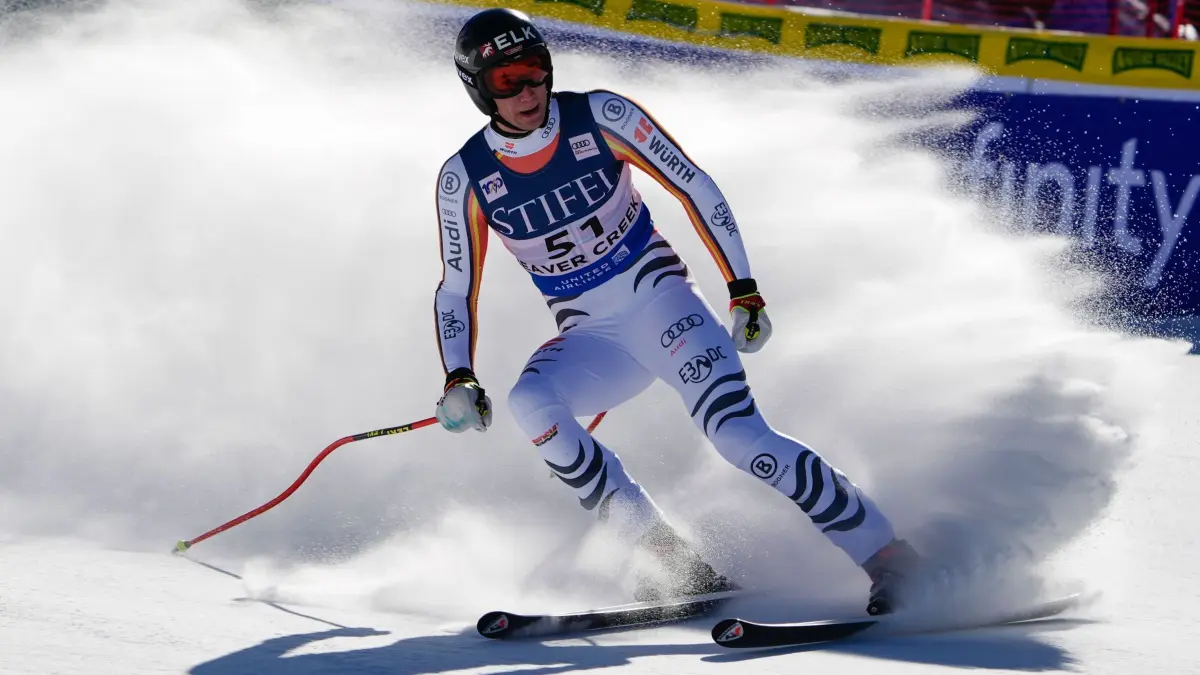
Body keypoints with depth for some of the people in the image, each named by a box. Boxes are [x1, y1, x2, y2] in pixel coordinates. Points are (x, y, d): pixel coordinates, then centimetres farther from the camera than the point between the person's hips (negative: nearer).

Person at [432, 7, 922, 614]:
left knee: (736, 432, -24)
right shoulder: (465, 178, -4)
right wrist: (459, 380, -11)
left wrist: (744, 290, -8)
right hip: (588, 337, 3)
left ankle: (888, 556, -17)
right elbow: (457, 291, 5)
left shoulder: (600, 118, -9)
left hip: (659, 300, -3)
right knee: (530, 402, -29)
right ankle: (678, 564, -24)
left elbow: (695, 188, -4)